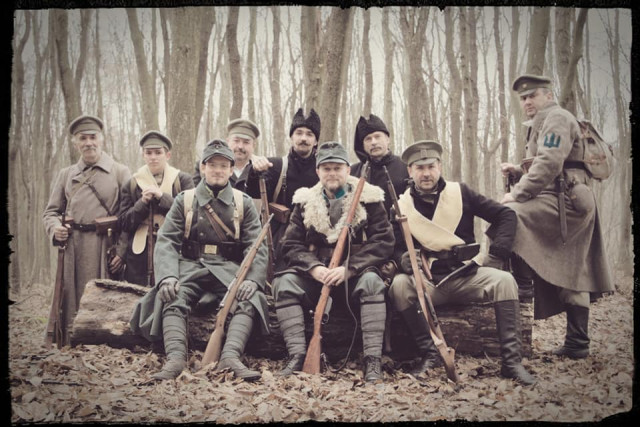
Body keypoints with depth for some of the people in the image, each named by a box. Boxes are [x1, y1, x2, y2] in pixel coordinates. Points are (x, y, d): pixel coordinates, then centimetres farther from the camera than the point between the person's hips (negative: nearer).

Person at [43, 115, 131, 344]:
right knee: (71, 303, 5)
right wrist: (55, 229, -4)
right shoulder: (66, 174, 16)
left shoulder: (120, 172, 4)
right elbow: (51, 211, 19)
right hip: (72, 248, 3)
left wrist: (122, 252, -9)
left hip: (106, 248, -3)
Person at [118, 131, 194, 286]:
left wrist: (162, 196, -13)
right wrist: (142, 202, -9)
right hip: (140, 255, 2)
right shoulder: (132, 184, 12)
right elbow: (123, 223, 7)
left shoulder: (183, 180, 6)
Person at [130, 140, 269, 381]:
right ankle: (176, 359, -38)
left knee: (250, 299, -30)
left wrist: (252, 279, -18)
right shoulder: (184, 201, 10)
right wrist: (167, 276, -19)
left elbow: (256, 246, 2)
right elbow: (166, 241, 1)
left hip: (228, 268, 0)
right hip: (190, 266, 0)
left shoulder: (244, 203, 10)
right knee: (172, 298, -30)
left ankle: (230, 357, -39)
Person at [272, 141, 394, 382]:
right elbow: (291, 245, 3)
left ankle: (373, 360, -35)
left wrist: (348, 268, -20)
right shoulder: (305, 201, 9)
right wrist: (314, 268, -18)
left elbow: (383, 242, -9)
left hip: (355, 274, -2)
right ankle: (297, 355, -28)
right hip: (316, 275, 2)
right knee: (284, 282, -24)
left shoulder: (368, 199, 1)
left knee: (372, 281, -34)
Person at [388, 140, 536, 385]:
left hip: (467, 276, 1)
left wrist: (501, 245, -10)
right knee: (399, 285, -31)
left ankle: (512, 361, -22)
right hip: (429, 282, 0)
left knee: (504, 280, -28)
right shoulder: (401, 205, 4)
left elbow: (505, 214, 7)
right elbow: (397, 248, 2)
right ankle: (429, 354, -20)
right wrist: (404, 259, -22)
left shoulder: (460, 193, 5)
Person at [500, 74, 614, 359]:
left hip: (566, 202, -10)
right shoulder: (541, 125, 26)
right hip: (569, 207, 10)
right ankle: (577, 343, 13)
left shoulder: (556, 118, -5)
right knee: (572, 277, 9)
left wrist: (517, 195, -18)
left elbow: (549, 164, -20)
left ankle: (521, 283, -15)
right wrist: (516, 173, 11)